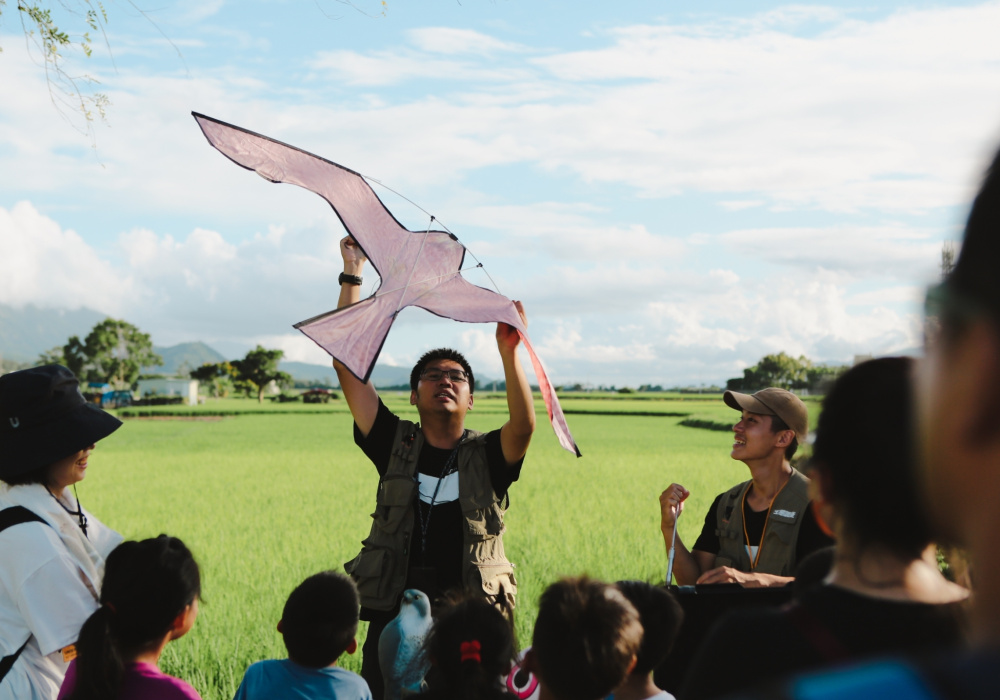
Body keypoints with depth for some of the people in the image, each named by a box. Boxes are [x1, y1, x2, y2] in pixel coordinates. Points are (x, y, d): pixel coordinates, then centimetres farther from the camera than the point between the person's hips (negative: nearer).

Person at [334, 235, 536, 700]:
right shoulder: (395, 445, 9)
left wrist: (509, 351, -26)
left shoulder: (487, 456, 7)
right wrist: (352, 277, 1)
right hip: (394, 613, 1)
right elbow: (347, 365, 4)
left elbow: (524, 426, -16)